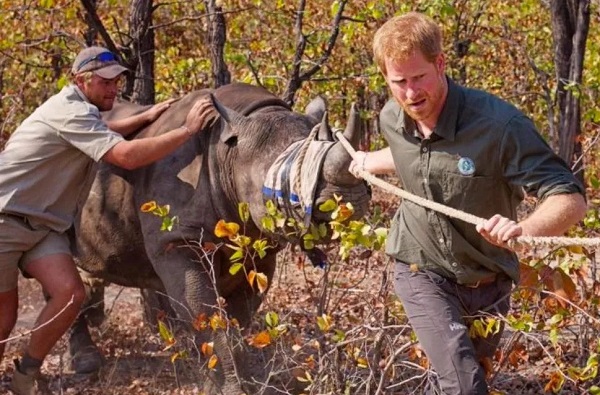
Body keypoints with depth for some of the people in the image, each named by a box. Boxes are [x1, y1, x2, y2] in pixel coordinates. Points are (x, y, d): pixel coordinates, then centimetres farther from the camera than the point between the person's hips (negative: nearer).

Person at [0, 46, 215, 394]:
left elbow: (101, 134, 38)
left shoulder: (79, 108, 15)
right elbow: (126, 156, -28)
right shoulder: (70, 111, -18)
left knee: (70, 294, -14)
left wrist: (146, 118, 21)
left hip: (41, 226, 8)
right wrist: (188, 130, -26)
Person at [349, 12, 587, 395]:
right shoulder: (391, 120, -9)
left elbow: (571, 199, -30)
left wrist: (524, 228, -48)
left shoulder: (500, 124, -28)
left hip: (487, 282, -1)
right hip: (423, 274, 1)